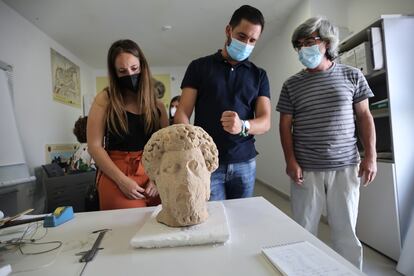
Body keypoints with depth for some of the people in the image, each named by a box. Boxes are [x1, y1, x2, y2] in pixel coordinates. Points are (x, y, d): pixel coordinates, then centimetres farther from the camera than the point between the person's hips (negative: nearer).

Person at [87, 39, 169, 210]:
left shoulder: (157, 104, 6)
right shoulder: (105, 99, 0)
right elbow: (94, 146, -4)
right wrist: (122, 180, -11)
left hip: (153, 179, 2)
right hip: (116, 179, -2)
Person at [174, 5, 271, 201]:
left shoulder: (259, 75, 9)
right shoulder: (199, 67, 3)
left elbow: (265, 121, 0)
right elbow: (182, 113, -3)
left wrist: (243, 126, -23)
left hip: (245, 163, 3)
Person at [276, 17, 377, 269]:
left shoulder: (352, 76, 6)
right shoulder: (292, 85, 4)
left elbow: (364, 116, 8)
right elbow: (285, 125, 3)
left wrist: (370, 156, 0)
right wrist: (291, 161, -6)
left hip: (345, 166, 1)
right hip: (306, 169, 0)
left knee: (346, 231, 10)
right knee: (304, 229, 7)